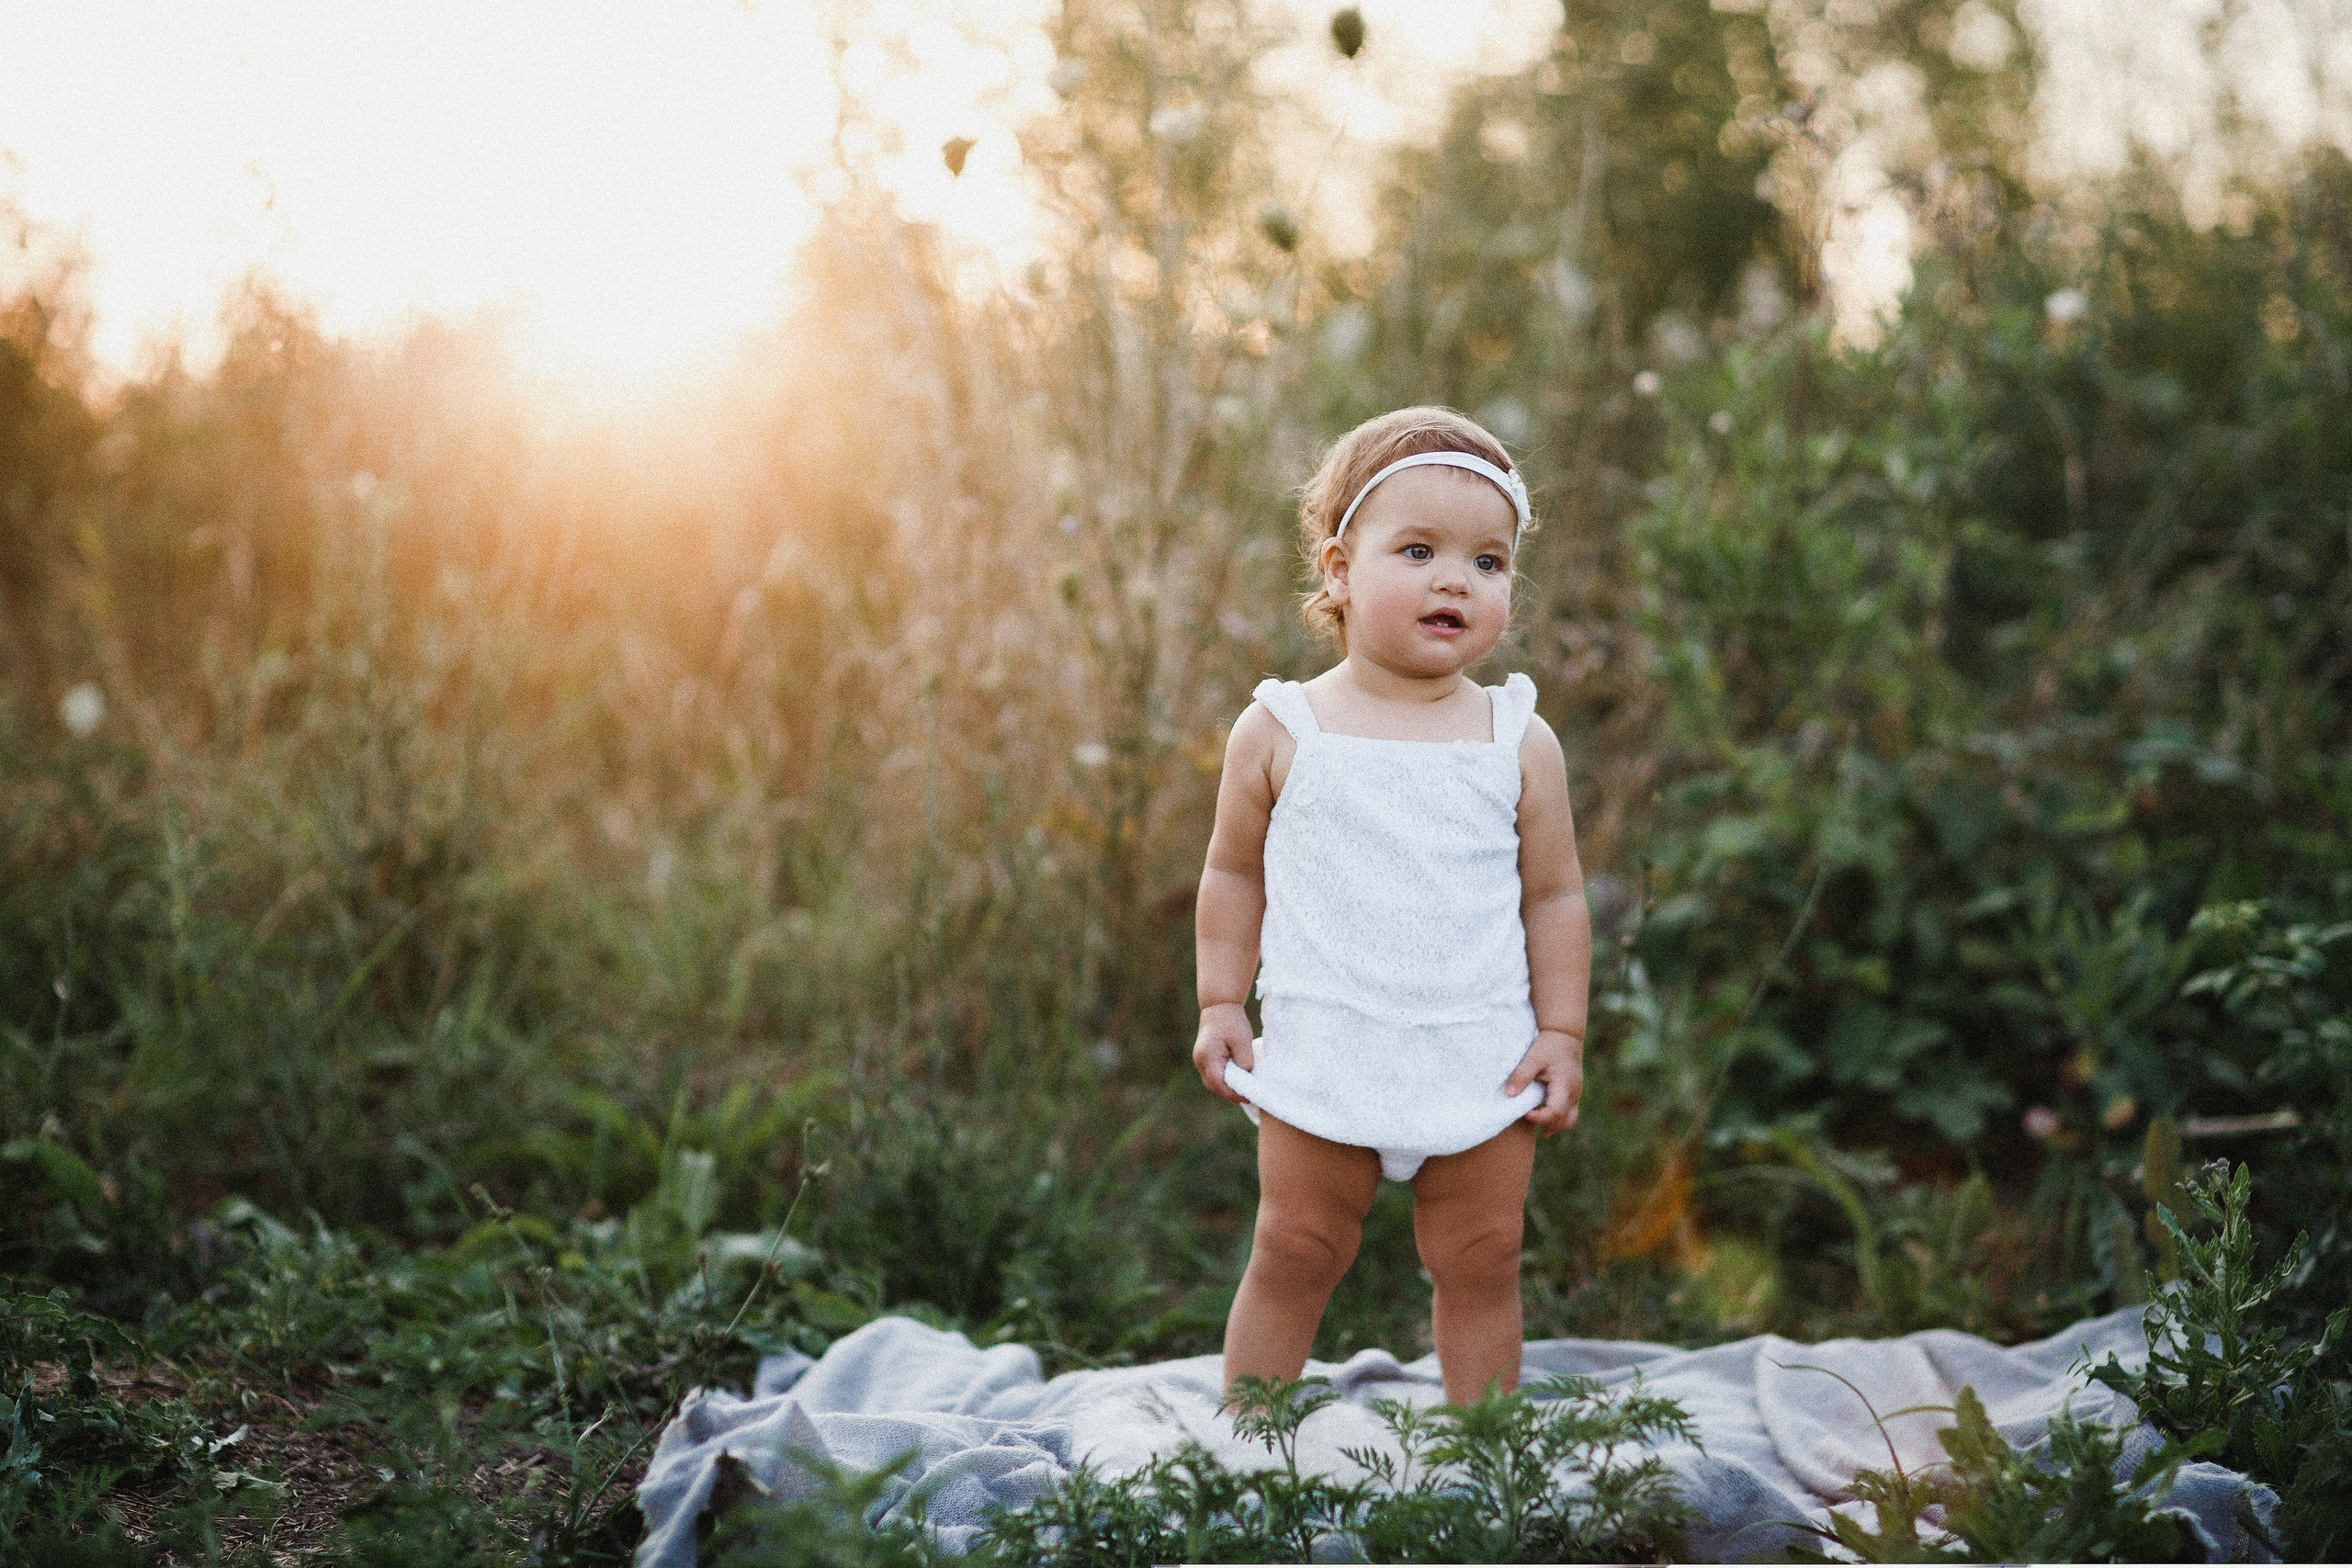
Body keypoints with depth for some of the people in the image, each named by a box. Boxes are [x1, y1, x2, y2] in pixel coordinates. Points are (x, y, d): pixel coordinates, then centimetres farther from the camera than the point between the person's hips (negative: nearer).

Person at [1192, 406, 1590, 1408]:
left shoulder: (1519, 742, 0)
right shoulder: (1280, 732, -2)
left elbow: (1555, 897, 5)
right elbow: (1235, 874, 7)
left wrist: (1561, 1034, 1)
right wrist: (1221, 1004, 1)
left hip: (1484, 1064, 1)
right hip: (1322, 1055, -1)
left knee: (1481, 1266, 9)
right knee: (1293, 1257, 9)